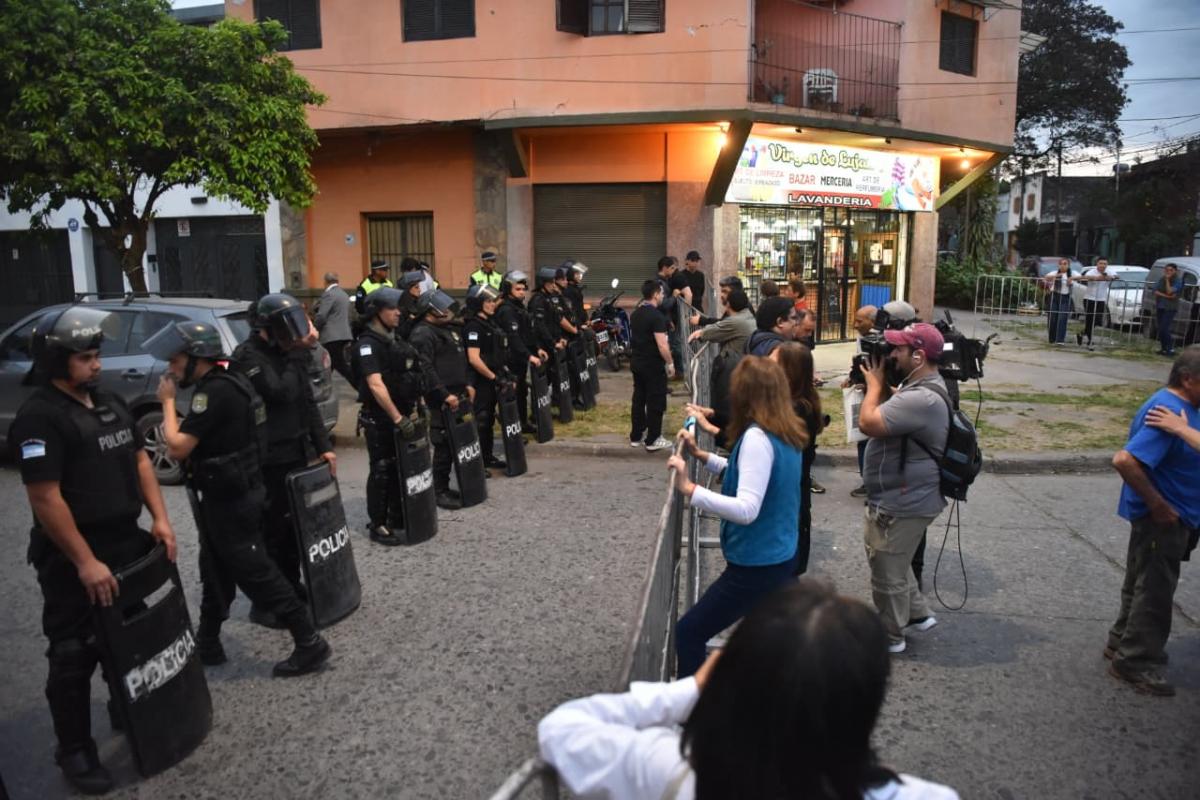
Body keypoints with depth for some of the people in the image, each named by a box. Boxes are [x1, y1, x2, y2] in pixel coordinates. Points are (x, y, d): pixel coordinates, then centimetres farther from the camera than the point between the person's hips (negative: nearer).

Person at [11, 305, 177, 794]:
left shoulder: (109, 402, 8)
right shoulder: (38, 417, -17)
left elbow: (138, 459, 13)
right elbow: (45, 500, -21)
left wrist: (159, 517, 2)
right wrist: (86, 563, -21)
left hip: (127, 543, 8)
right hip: (72, 561, -8)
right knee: (74, 656, 4)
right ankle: (74, 751, 18)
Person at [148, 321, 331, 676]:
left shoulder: (216, 392, -23)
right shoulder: (224, 383, 10)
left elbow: (178, 448, -21)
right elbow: (192, 440, 16)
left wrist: (167, 401, -9)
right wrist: (174, 432, -3)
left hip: (230, 500, -10)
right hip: (229, 494, 10)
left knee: (254, 573, -3)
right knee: (216, 572, 19)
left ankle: (309, 644, 3)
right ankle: (208, 643, 33)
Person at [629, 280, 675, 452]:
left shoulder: (635, 314, 6)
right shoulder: (656, 316, -19)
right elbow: (662, 345, -22)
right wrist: (670, 363, -12)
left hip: (636, 362, 8)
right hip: (653, 365, -8)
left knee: (638, 399, 15)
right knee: (656, 402, 2)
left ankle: (635, 437, 22)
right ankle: (653, 440, 7)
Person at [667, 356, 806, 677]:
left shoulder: (757, 437, -23)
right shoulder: (787, 434, 4)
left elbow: (746, 510, -30)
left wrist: (688, 488, -31)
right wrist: (701, 454, 13)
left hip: (756, 566, -9)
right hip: (782, 558, 9)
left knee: (687, 634, 3)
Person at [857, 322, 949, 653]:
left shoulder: (922, 398, -29)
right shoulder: (919, 386, 7)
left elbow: (868, 423, -31)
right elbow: (886, 418, 15)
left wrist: (875, 383, -16)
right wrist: (877, 384, 1)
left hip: (902, 505, -11)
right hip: (900, 499, 11)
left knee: (888, 573, 8)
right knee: (894, 564, 28)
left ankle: (891, 637, 25)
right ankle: (917, 614, 43)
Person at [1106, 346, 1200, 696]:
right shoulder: (1168, 413, -25)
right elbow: (1124, 461, -34)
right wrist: (1157, 503, -25)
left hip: (1170, 517, 10)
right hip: (1163, 519, -10)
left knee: (1144, 583, 20)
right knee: (1154, 590, 1)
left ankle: (1123, 642, 34)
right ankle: (1134, 661, 13)